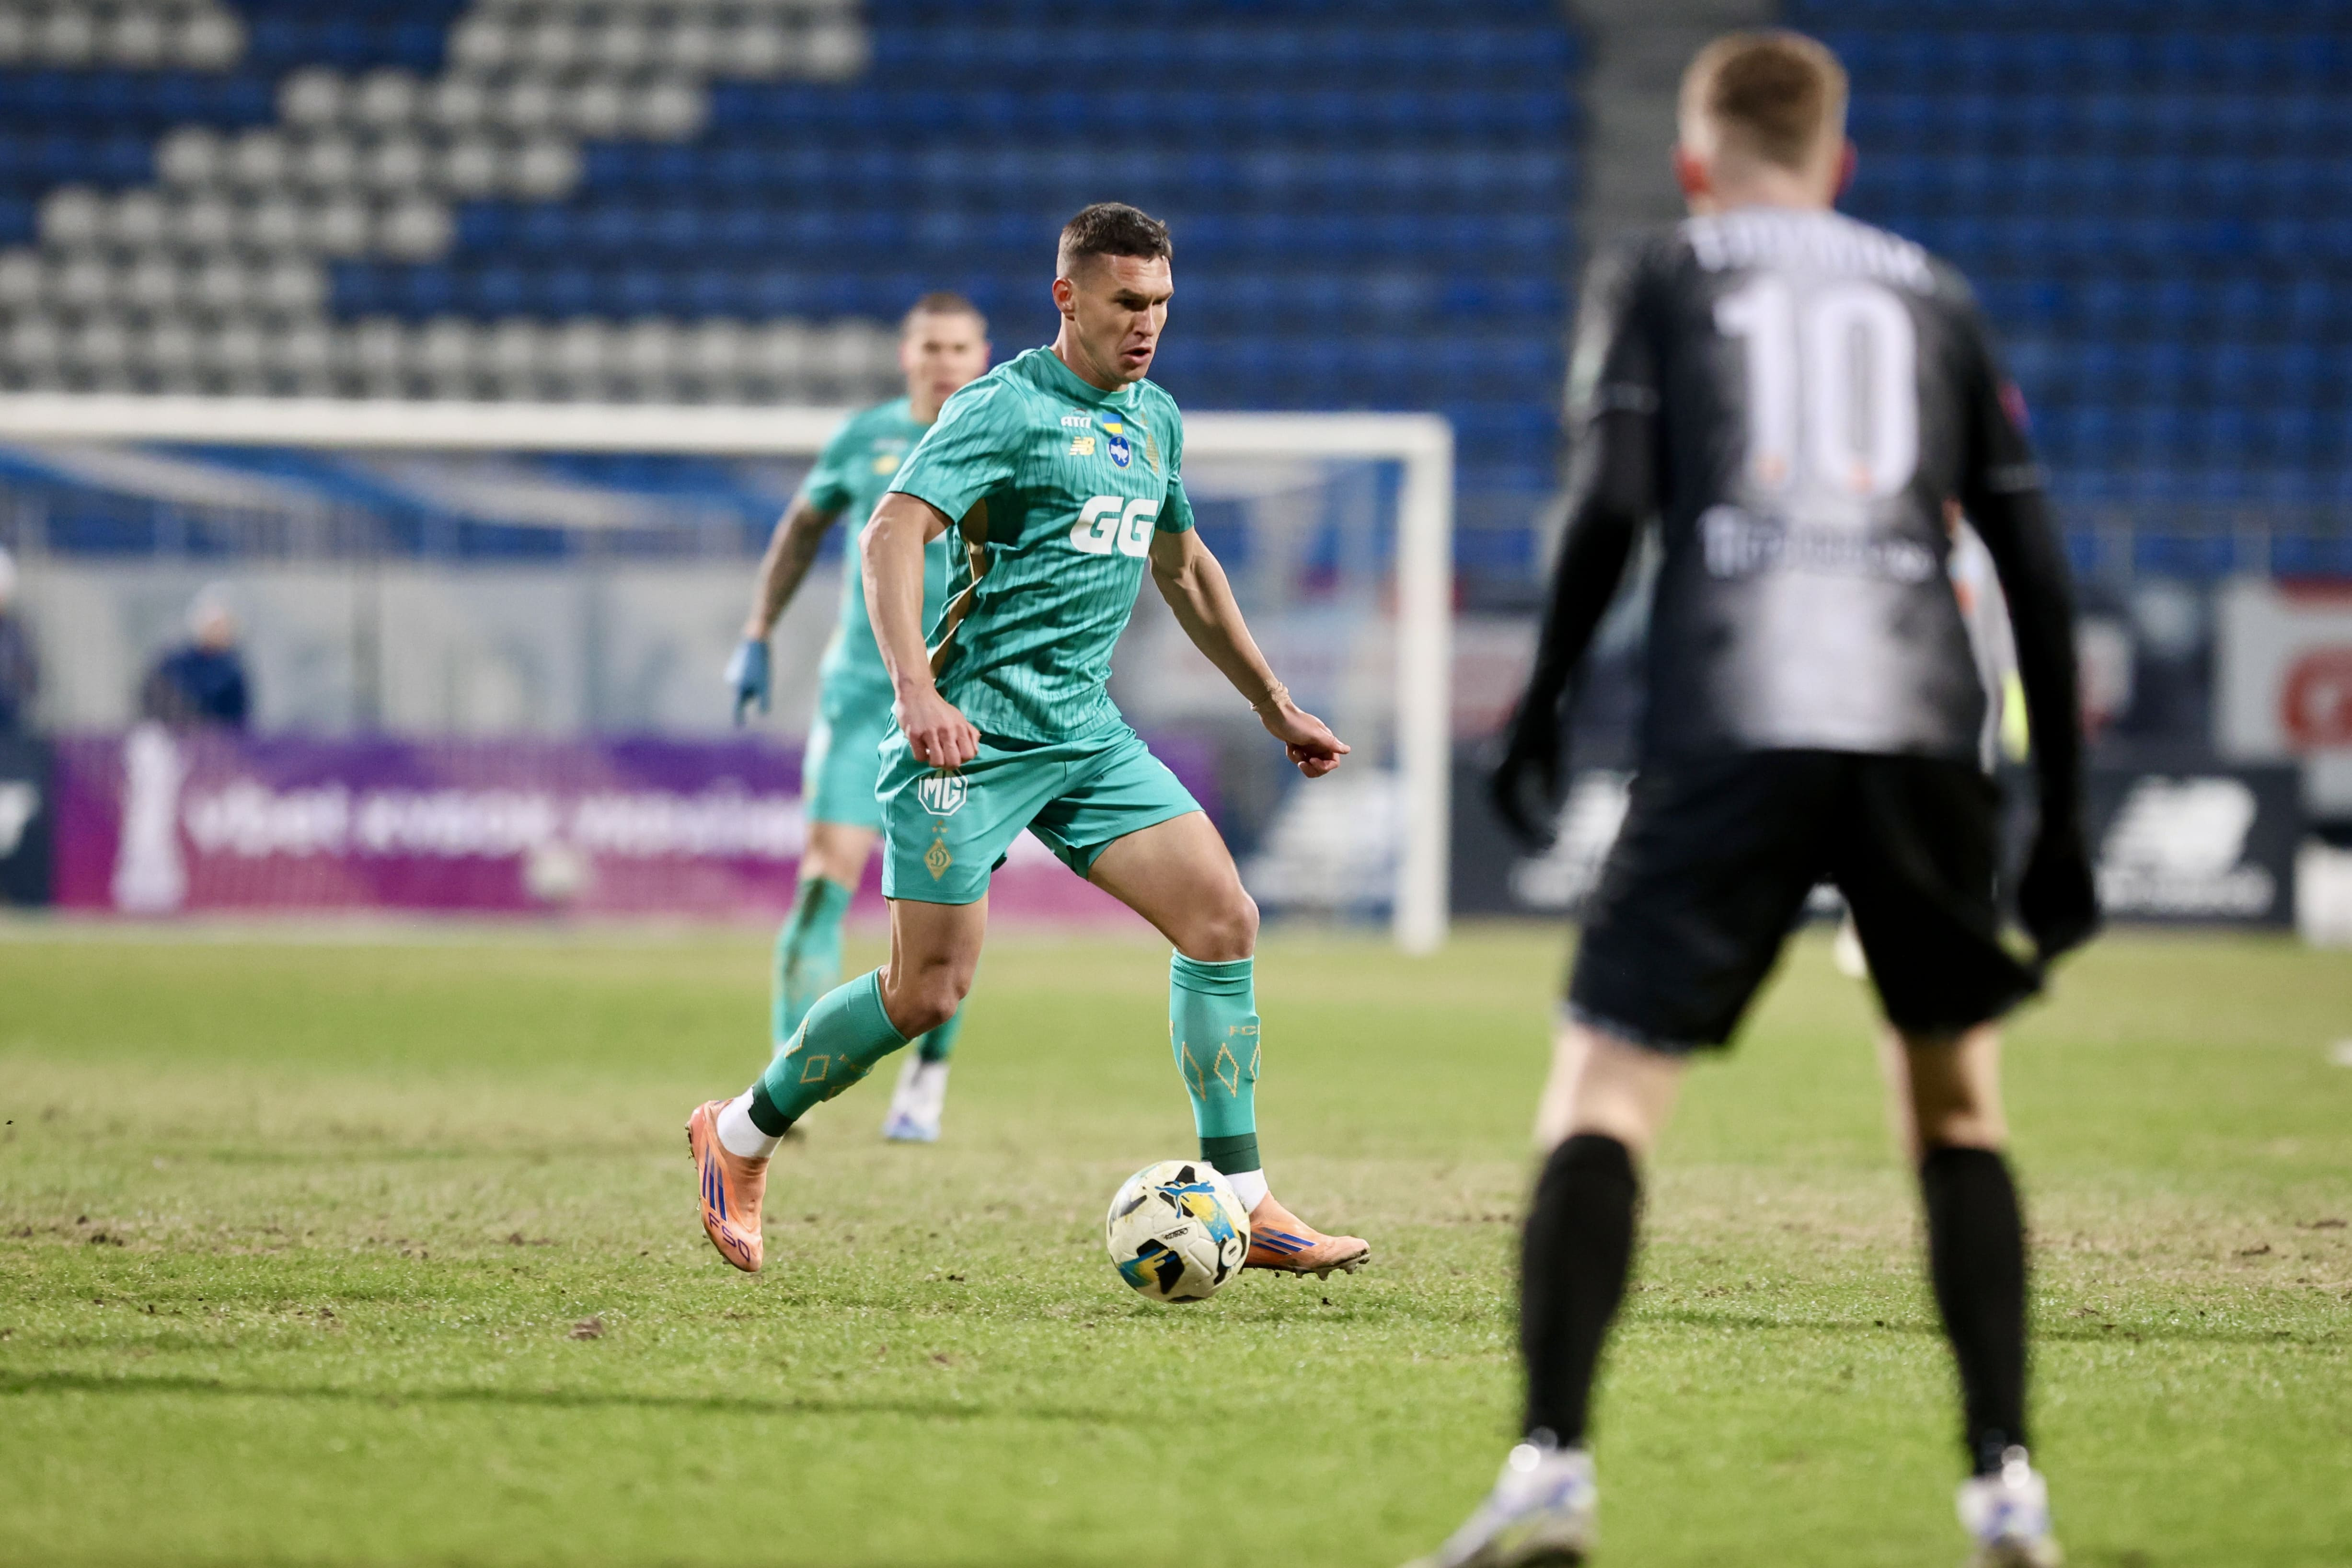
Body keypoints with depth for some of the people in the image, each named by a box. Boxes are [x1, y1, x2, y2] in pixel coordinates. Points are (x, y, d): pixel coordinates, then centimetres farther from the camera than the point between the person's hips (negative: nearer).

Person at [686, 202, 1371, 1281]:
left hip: (1084, 729, 7)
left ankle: (1240, 1205, -4)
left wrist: (1273, 704, 32)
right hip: (973, 729, -7)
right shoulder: (1006, 407, -9)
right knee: (930, 991, -7)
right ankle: (739, 1135, 16)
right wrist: (915, 689, -32)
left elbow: (1184, 568, 31)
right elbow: (892, 532, -19)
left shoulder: (1155, 420, 16)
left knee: (1223, 917, -7)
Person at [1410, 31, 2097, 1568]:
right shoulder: (1936, 296, 23)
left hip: (1730, 732, -2)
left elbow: (1610, 501, -1)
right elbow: (2036, 565, 18)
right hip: (1923, 728, 2)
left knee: (1608, 1091, -2)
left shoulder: (1653, 276, 16)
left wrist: (1542, 707, 9)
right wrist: (2062, 821, 21)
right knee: (1959, 1103, 17)